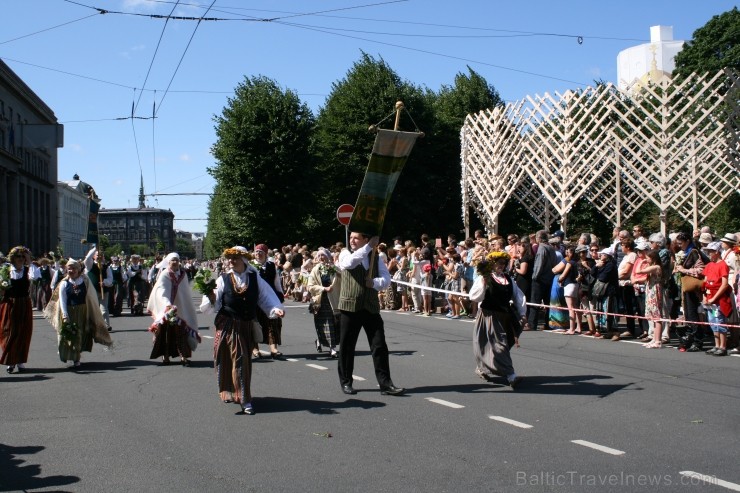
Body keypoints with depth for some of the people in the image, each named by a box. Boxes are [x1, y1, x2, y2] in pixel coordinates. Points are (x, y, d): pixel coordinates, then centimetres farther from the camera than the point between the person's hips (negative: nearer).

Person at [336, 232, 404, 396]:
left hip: (371, 308, 2)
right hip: (350, 308, -2)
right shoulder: (345, 254, 3)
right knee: (346, 346, 5)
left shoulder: (375, 257, 12)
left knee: (380, 346, -2)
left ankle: (385, 383, 1)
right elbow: (350, 262, -21)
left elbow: (386, 278, 4)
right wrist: (370, 246, -18)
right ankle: (346, 382, 19)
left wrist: (375, 282, -16)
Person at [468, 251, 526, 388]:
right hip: (489, 316, -6)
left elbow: (519, 296, 14)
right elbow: (474, 297, -15)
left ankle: (482, 368, 36)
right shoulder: (484, 278, -6)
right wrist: (483, 283, -25)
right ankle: (511, 375, -16)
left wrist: (522, 314, 6)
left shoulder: (508, 279, 11)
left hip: (505, 317, 6)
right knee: (499, 344, -11)